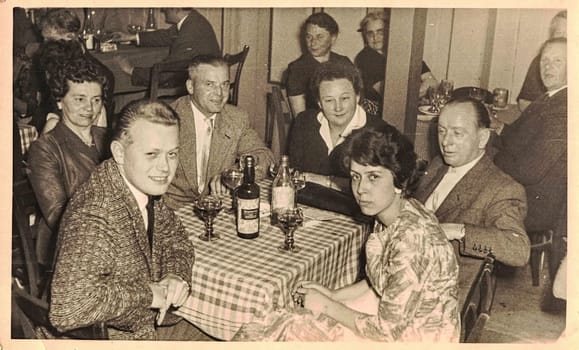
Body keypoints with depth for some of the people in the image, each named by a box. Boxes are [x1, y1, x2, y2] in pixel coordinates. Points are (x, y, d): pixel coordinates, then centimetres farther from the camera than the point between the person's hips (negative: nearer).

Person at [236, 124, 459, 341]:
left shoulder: (410, 238, -31)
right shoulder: (389, 217, -5)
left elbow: (388, 330, -25)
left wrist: (327, 306, -15)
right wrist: (333, 295, 0)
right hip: (397, 316, 7)